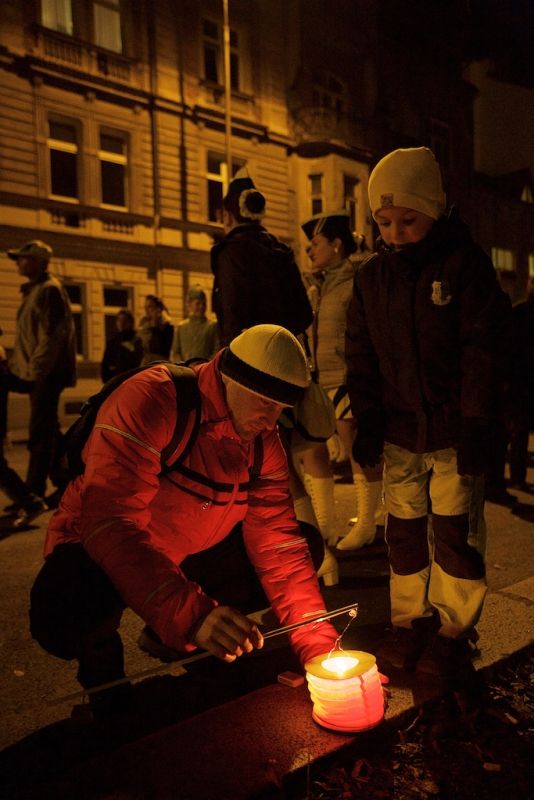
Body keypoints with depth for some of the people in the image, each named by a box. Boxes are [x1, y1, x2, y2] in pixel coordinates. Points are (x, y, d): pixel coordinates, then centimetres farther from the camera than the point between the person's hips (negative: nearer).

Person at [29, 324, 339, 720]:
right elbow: (111, 522, -38)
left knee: (305, 544, -5)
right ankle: (100, 655, 2)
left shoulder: (263, 439, -8)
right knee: (65, 617, -39)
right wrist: (190, 614, -49)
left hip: (190, 553, 7)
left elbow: (278, 542, -10)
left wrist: (318, 645, -19)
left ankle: (167, 638, 11)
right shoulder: (150, 399, -29)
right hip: (97, 550, -6)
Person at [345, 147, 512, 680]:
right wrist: (367, 420, 3)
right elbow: (361, 355, 9)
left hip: (452, 428, -4)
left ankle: (453, 628, 20)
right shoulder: (371, 275, 6)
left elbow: (483, 349, -9)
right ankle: (409, 620, 27)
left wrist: (475, 425, -12)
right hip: (399, 429, 4)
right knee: (404, 527, 12)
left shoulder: (464, 263, -6)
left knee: (454, 530, 3)